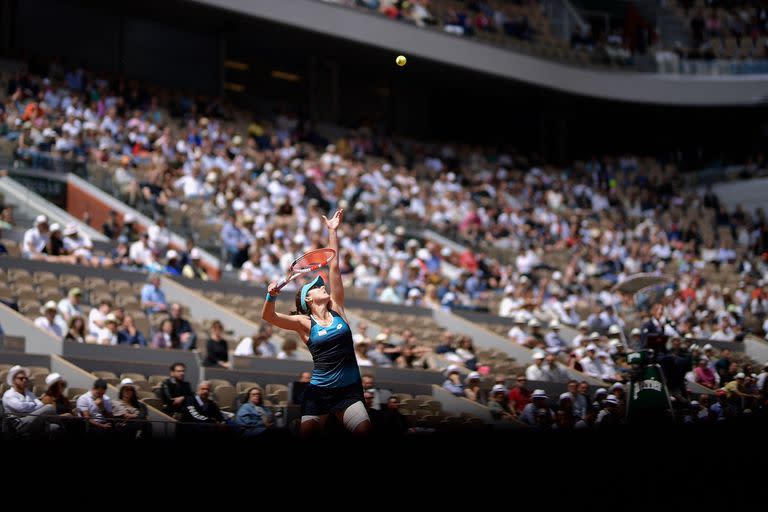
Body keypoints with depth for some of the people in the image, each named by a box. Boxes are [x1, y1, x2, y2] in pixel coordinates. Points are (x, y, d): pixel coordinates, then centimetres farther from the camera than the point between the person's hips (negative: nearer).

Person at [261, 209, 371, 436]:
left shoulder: (336, 310, 9)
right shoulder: (305, 323, 1)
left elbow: (334, 267, 8)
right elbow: (268, 316, -12)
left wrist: (332, 231, 7)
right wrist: (271, 295, -31)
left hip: (349, 391, 2)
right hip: (318, 392, -2)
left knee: (365, 432, -17)